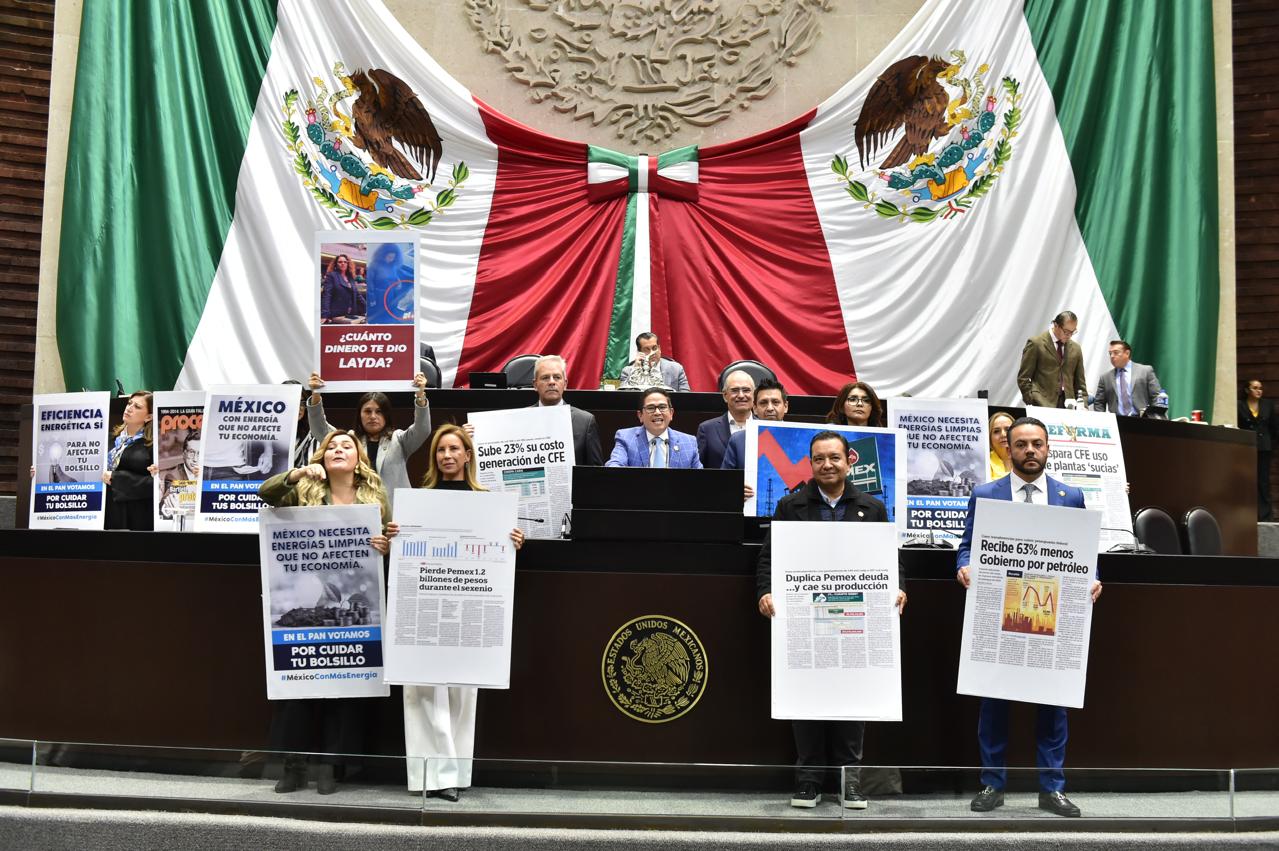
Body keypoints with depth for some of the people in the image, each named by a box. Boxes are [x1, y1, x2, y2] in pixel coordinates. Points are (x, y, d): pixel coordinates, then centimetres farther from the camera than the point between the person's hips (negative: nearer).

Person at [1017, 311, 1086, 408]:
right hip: (1043, 403, -4)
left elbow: (1080, 382, 17)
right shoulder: (1036, 343, 0)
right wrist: (1031, 402, -9)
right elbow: (1023, 378, -2)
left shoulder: (1076, 348, 15)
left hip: (1068, 403, 4)